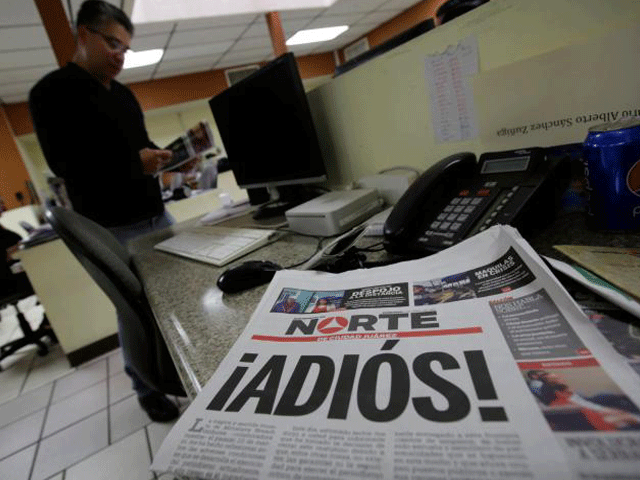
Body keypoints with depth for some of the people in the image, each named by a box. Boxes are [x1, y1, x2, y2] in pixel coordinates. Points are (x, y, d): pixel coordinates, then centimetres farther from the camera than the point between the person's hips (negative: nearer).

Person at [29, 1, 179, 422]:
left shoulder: (123, 93, 16)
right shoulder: (53, 92, -5)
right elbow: (63, 162, -13)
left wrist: (169, 157, 0)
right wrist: (135, 163, -21)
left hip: (157, 214, 7)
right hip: (113, 229, -7)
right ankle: (146, 389, 21)